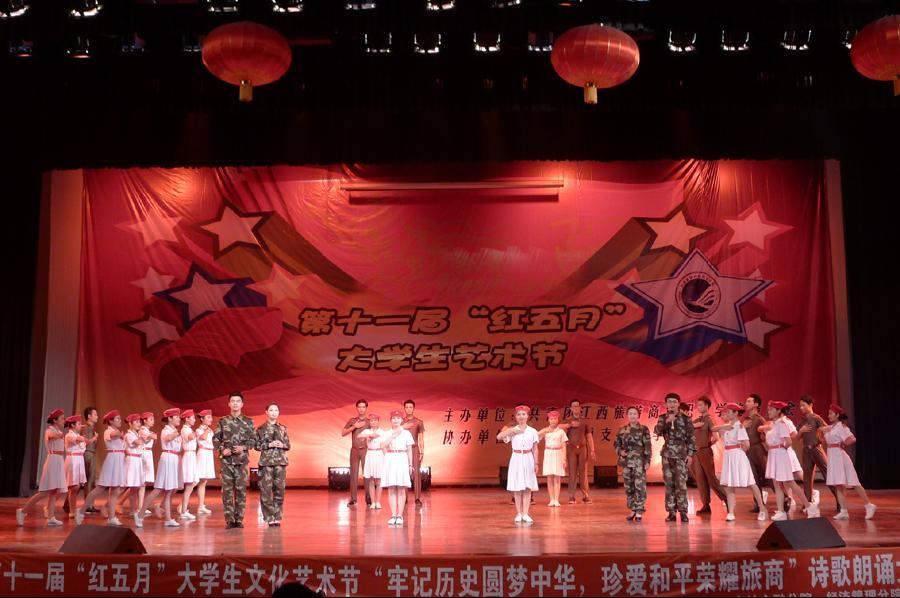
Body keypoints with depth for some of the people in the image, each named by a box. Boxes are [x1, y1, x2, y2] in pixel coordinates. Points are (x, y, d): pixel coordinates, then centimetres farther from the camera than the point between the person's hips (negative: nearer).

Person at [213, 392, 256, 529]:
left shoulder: (248, 421, 6)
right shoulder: (222, 421, 6)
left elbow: (253, 439, 6)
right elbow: (215, 439, 7)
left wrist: (244, 447, -11)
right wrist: (222, 449, -9)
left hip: (242, 460, 0)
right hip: (226, 460, 0)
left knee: (241, 489, 0)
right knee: (227, 489, -1)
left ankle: (239, 519, 7)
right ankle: (229, 520, 4)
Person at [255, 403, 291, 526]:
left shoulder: (283, 428, 11)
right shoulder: (261, 429, 5)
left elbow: (288, 445, 12)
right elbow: (257, 445, 1)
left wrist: (282, 445, -9)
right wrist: (269, 445, -12)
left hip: (281, 462, 2)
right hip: (266, 462, -2)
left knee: (279, 489, 1)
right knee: (266, 490, -5)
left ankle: (277, 517, 8)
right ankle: (269, 518, 2)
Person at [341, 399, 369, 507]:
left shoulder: (369, 422, 6)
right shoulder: (352, 421, 9)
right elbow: (343, 433, 5)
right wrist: (354, 427, -5)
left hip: (365, 450, -1)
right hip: (354, 450, 1)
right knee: (353, 474, -1)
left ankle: (368, 498, 1)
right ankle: (353, 499, 2)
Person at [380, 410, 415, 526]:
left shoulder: (406, 433, 7)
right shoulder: (387, 433, 8)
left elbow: (409, 450, 8)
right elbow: (383, 446, -10)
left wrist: (410, 465, 4)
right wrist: (393, 435, -12)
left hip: (402, 460, -1)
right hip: (390, 460, 1)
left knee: (401, 490, -2)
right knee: (391, 489, 0)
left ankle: (400, 515, 1)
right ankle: (393, 515, 4)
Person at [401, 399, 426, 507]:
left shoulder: (419, 422, 8)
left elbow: (421, 438, 8)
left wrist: (422, 452, 1)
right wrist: (403, 427, -7)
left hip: (415, 449, -1)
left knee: (416, 473, -8)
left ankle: (418, 498, -10)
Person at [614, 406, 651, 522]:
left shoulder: (644, 429, -1)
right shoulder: (622, 430, 9)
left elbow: (648, 446, -3)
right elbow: (616, 444, 17)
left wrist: (648, 461, -9)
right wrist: (620, 451, -3)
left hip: (639, 462, -4)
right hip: (626, 461, 4)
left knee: (640, 486, -8)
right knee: (628, 487, 7)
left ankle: (639, 511, -2)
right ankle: (633, 510, 18)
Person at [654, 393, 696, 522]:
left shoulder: (686, 419, 2)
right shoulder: (663, 418, 9)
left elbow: (691, 438, 1)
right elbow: (657, 432, -5)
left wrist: (690, 454, -6)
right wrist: (667, 421, -16)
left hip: (681, 454, -3)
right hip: (667, 454, 3)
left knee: (681, 483, -8)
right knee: (669, 483, 4)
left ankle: (683, 512, -2)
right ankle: (671, 512, 9)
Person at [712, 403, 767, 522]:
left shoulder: (739, 426, -12)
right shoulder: (726, 426, 10)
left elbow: (746, 445, -18)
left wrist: (739, 451, -1)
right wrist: (723, 427, -5)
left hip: (738, 456, -8)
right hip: (728, 457, 8)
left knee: (751, 484, 3)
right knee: (728, 486, 4)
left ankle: (762, 510, 14)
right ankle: (730, 513, 7)